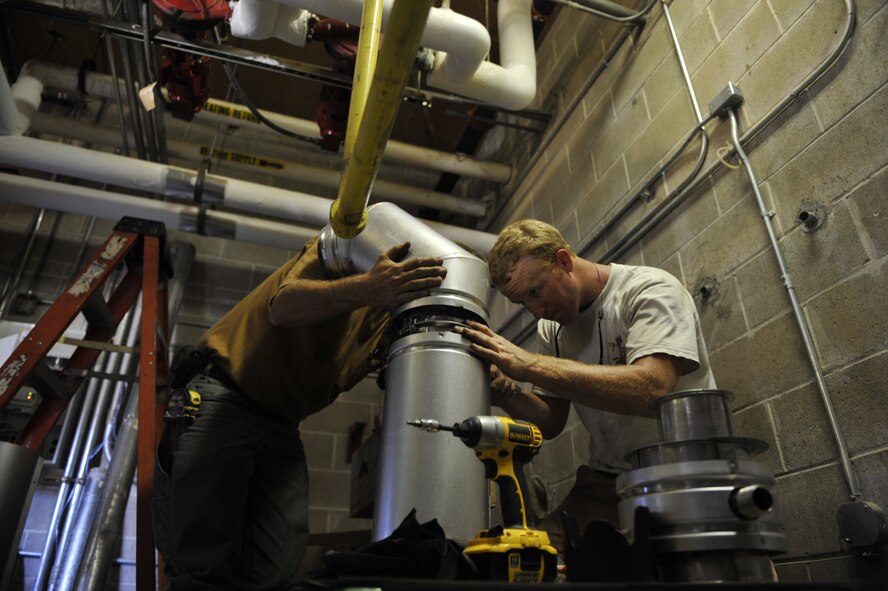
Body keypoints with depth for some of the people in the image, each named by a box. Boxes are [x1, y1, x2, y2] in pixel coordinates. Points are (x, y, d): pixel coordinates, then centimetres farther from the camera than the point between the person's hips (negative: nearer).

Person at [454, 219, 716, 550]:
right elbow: (552, 422, 8)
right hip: (606, 483, 4)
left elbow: (652, 390, -28)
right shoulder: (551, 327, 6)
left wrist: (530, 364, -29)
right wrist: (506, 392, -13)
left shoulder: (651, 290, -11)